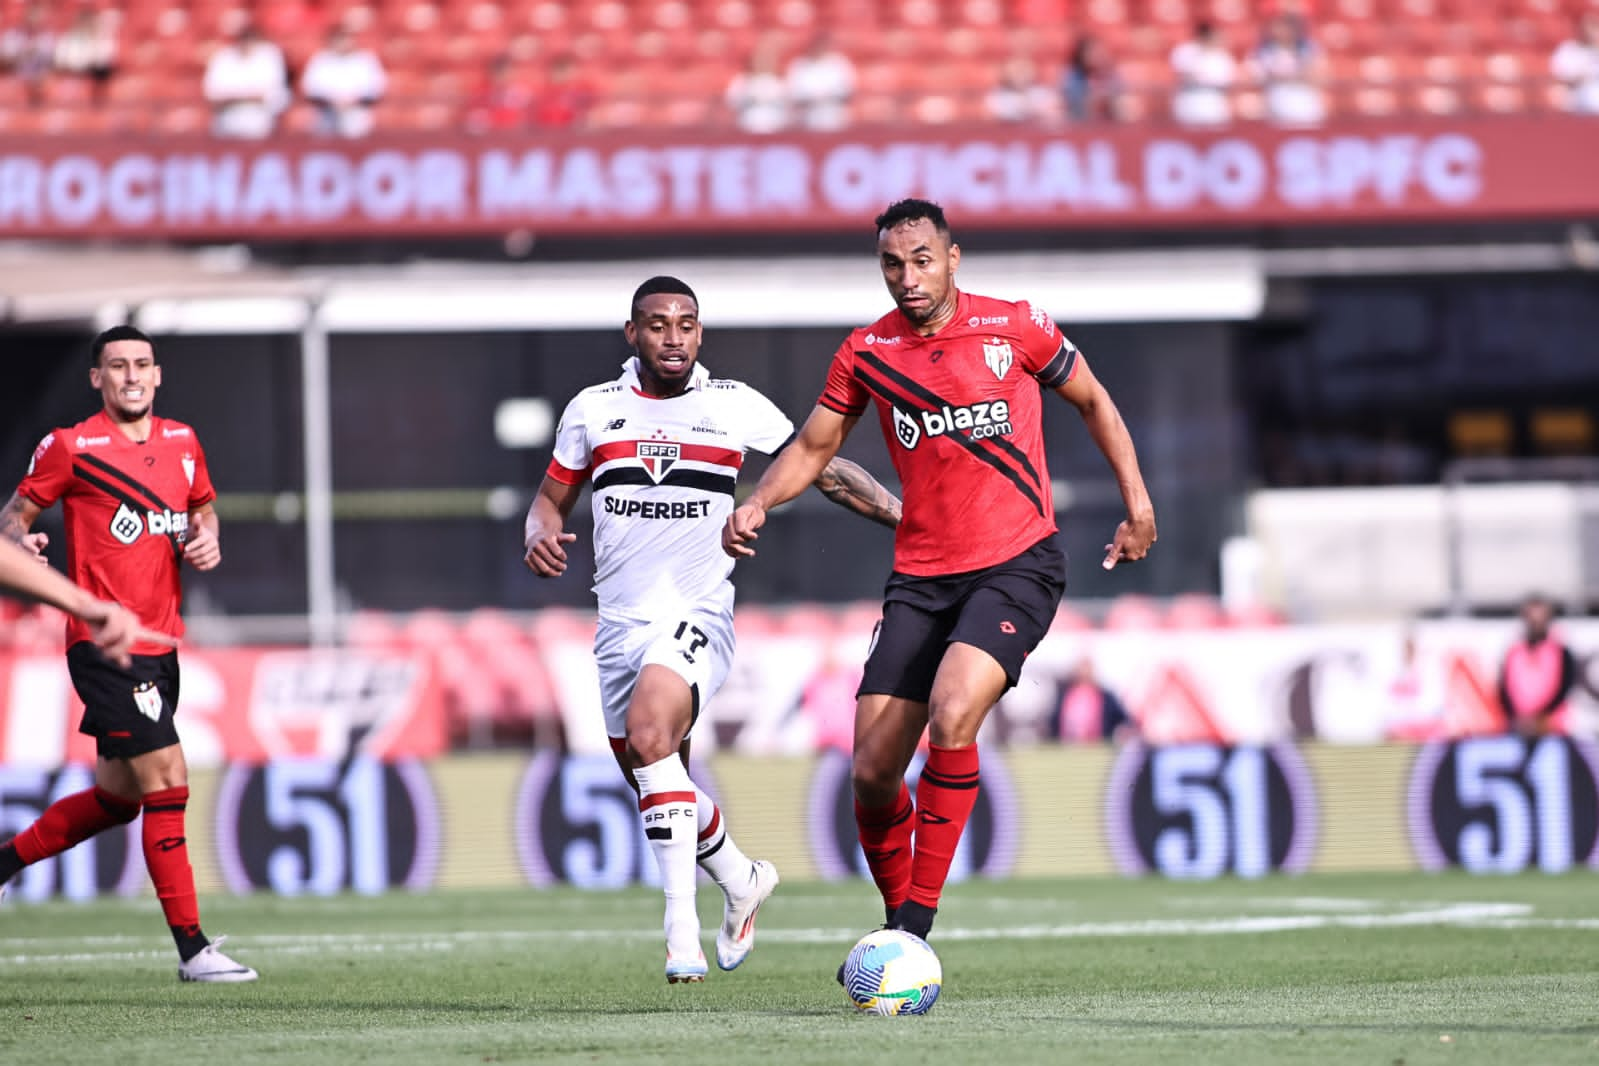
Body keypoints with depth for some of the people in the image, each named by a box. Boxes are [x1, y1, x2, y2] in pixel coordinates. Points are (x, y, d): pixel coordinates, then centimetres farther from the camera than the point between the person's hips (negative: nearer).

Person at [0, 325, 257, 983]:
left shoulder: (182, 443, 11)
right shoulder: (70, 447, -6)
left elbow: (202, 506, 27)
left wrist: (208, 540, 6)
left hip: (160, 645, 8)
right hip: (104, 647, -7)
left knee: (116, 799, 15)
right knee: (167, 781, -13)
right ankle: (192, 948, -10)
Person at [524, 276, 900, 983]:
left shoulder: (734, 407, 1)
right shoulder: (592, 411, 7)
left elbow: (823, 470, 9)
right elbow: (551, 500, 17)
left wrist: (906, 517, 1)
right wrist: (540, 536, -6)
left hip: (696, 614, -4)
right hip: (619, 623, 4)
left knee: (648, 736, -30)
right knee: (656, 786, 11)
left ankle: (682, 927, -32)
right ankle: (741, 880, 40)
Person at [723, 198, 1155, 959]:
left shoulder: (1015, 327, -3)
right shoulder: (866, 352, 4)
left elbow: (1092, 401, 12)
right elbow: (814, 446, 14)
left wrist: (1137, 502, 7)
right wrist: (758, 504, -5)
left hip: (1017, 563, -4)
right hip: (919, 576, 4)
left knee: (951, 715, -28)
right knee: (872, 772, -4)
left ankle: (916, 923, -21)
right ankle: (897, 915, 20)